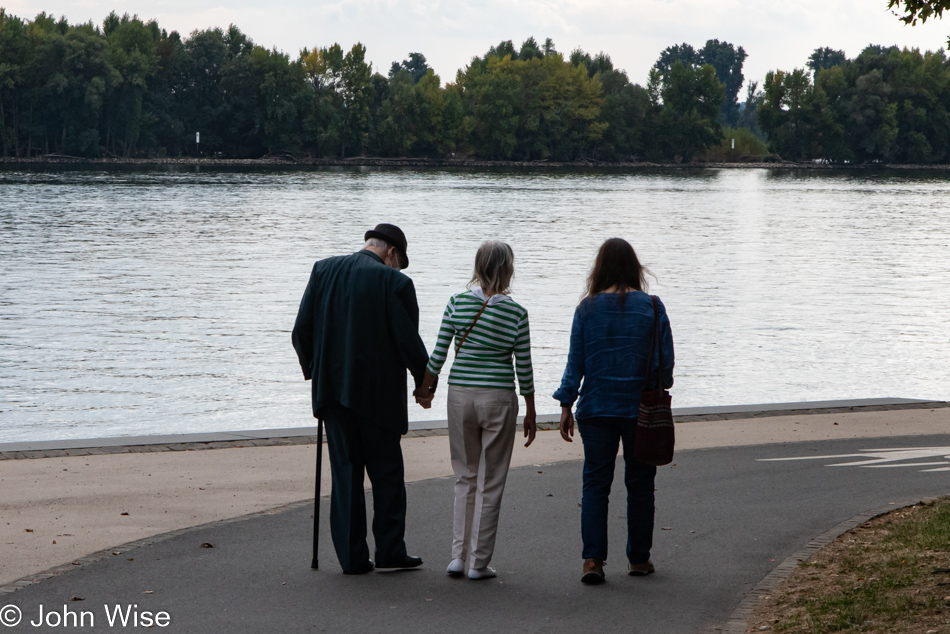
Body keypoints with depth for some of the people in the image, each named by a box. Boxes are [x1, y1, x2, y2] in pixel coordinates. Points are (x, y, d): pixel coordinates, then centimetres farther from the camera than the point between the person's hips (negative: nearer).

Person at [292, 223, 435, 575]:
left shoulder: (323, 270, 4)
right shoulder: (395, 283, -9)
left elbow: (302, 331, 4)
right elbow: (409, 342, -10)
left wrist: (314, 371, 17)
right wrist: (424, 385, 5)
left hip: (332, 389, 4)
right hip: (378, 394, -4)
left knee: (345, 472, 9)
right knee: (387, 472, 10)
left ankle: (352, 556, 8)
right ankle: (389, 550, 13)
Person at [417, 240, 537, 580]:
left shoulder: (457, 303, -3)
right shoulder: (516, 313, -7)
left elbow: (437, 355, -1)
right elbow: (524, 367, -2)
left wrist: (423, 391, 13)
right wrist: (530, 412, 8)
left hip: (460, 393, 2)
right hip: (498, 397, -2)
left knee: (465, 476, 16)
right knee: (490, 483, 6)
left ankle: (458, 555, 12)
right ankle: (479, 562, 8)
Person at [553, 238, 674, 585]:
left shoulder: (587, 308, -3)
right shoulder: (651, 306, -4)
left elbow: (576, 361, -2)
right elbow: (666, 361, -1)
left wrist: (566, 405, 3)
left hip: (596, 409, 0)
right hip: (641, 409, 0)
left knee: (595, 483, 4)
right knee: (639, 484, 11)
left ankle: (592, 559, -6)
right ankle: (638, 557, 18)